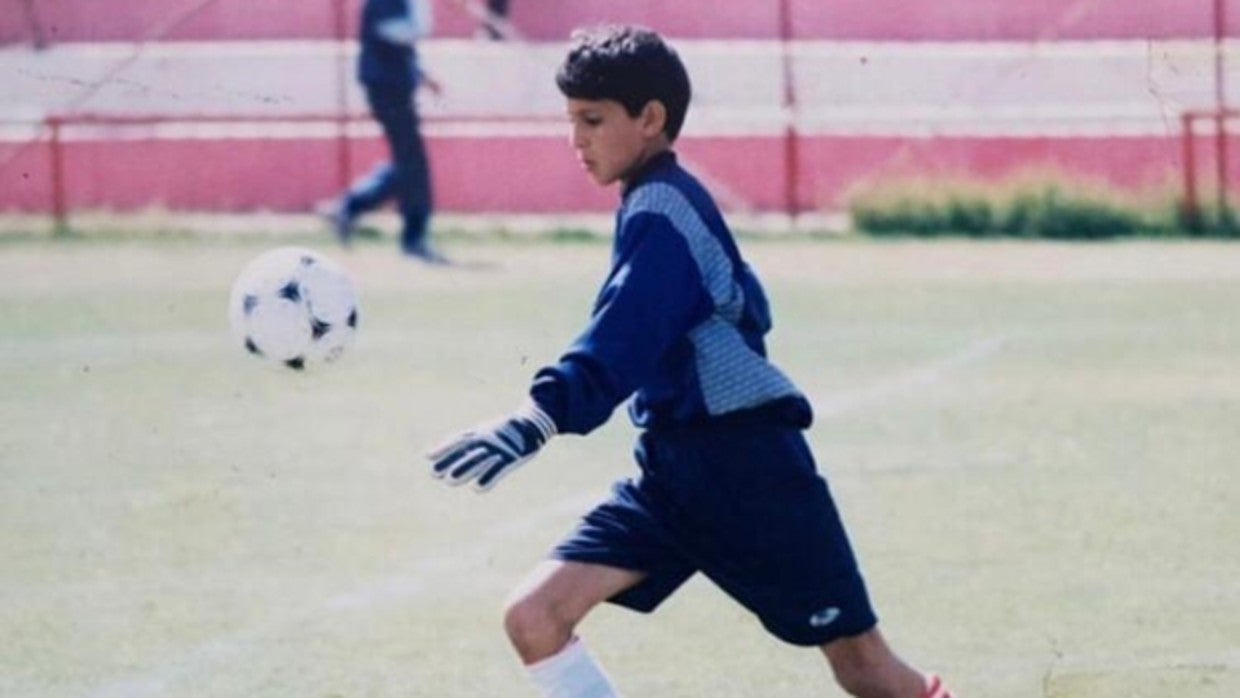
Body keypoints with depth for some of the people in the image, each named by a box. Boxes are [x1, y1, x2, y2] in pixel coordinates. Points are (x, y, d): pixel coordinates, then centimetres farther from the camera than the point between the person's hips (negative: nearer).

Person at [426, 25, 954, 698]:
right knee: (533, 617, -7)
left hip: (744, 467, -9)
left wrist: (533, 421, -45)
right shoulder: (657, 204, 11)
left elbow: (617, 346, -31)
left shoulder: (659, 210, -17)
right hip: (674, 468, 9)